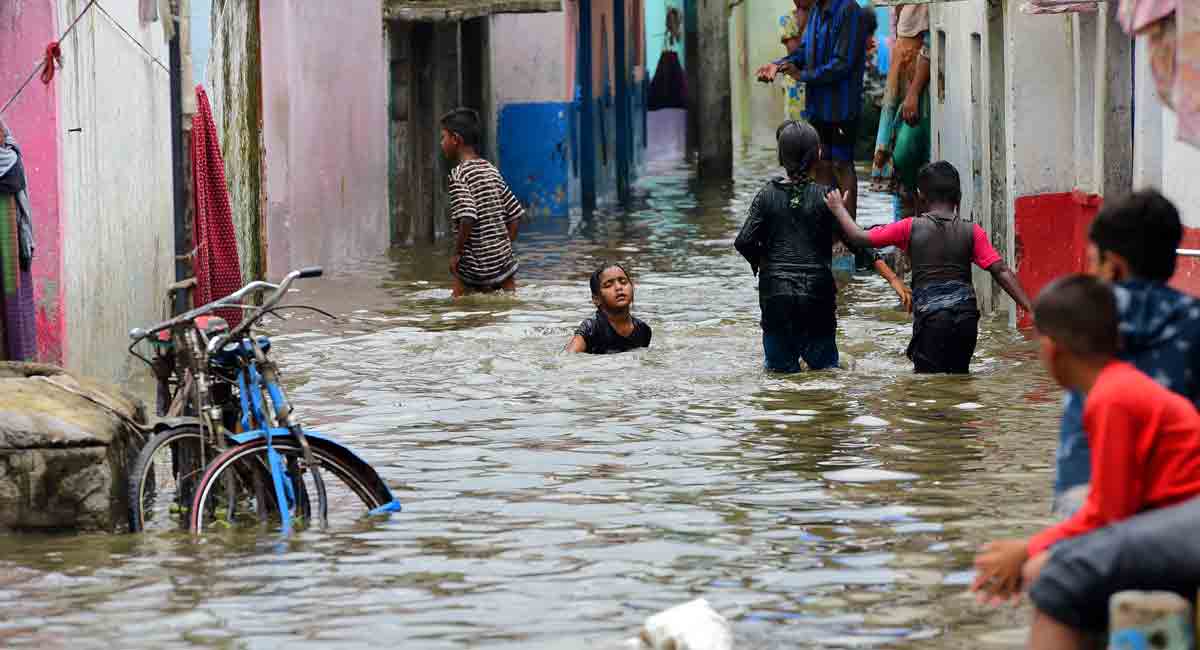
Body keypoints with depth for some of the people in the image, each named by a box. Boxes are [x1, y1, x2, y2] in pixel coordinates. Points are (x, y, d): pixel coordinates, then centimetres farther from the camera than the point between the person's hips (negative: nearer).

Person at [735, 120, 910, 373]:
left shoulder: (768, 194, 0)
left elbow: (744, 242, -4)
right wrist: (893, 279, -6)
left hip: (776, 294, 1)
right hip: (817, 294, -1)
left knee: (781, 371, 9)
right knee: (825, 367, 8)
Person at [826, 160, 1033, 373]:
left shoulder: (911, 228, 2)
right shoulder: (972, 232, 6)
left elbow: (859, 237, 8)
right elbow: (1001, 271, -1)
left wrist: (839, 208, 25)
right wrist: (1030, 308, 1)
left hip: (930, 315, -3)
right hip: (966, 314, 3)